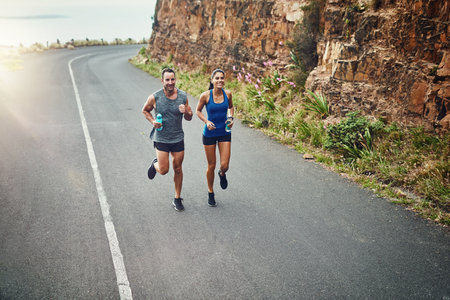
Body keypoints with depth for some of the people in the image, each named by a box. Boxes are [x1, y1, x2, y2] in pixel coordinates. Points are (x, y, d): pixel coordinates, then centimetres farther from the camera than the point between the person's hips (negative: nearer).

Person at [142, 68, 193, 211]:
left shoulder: (183, 96, -4)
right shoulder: (155, 97, -11)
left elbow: (189, 118, 5)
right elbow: (145, 110, 8)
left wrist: (185, 112, -18)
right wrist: (152, 121, -10)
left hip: (178, 138, 2)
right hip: (161, 138, -2)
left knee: (178, 169, 9)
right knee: (163, 170, -4)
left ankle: (177, 199, 24)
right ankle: (155, 164, 34)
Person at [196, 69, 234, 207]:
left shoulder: (228, 94, -6)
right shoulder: (205, 95, -13)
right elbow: (198, 111, 2)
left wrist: (230, 118, -3)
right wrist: (206, 121, -14)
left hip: (225, 133, 2)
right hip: (209, 134, -2)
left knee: (225, 165, -5)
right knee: (211, 166, 7)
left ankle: (222, 174, 34)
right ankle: (210, 193, 29)